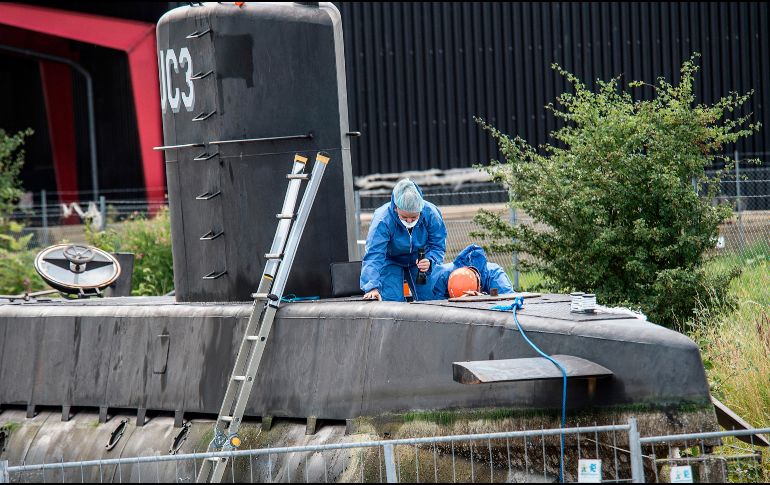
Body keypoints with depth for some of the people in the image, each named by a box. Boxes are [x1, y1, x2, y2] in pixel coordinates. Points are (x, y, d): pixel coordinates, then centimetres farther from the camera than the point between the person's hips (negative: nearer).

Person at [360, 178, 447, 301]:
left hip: (418, 261, 3)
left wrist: (430, 261, -39)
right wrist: (372, 287, -53)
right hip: (391, 262, -3)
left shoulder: (431, 214, -27)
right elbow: (373, 254, -40)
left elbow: (437, 246, -15)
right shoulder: (382, 220, -36)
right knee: (393, 303, -17)